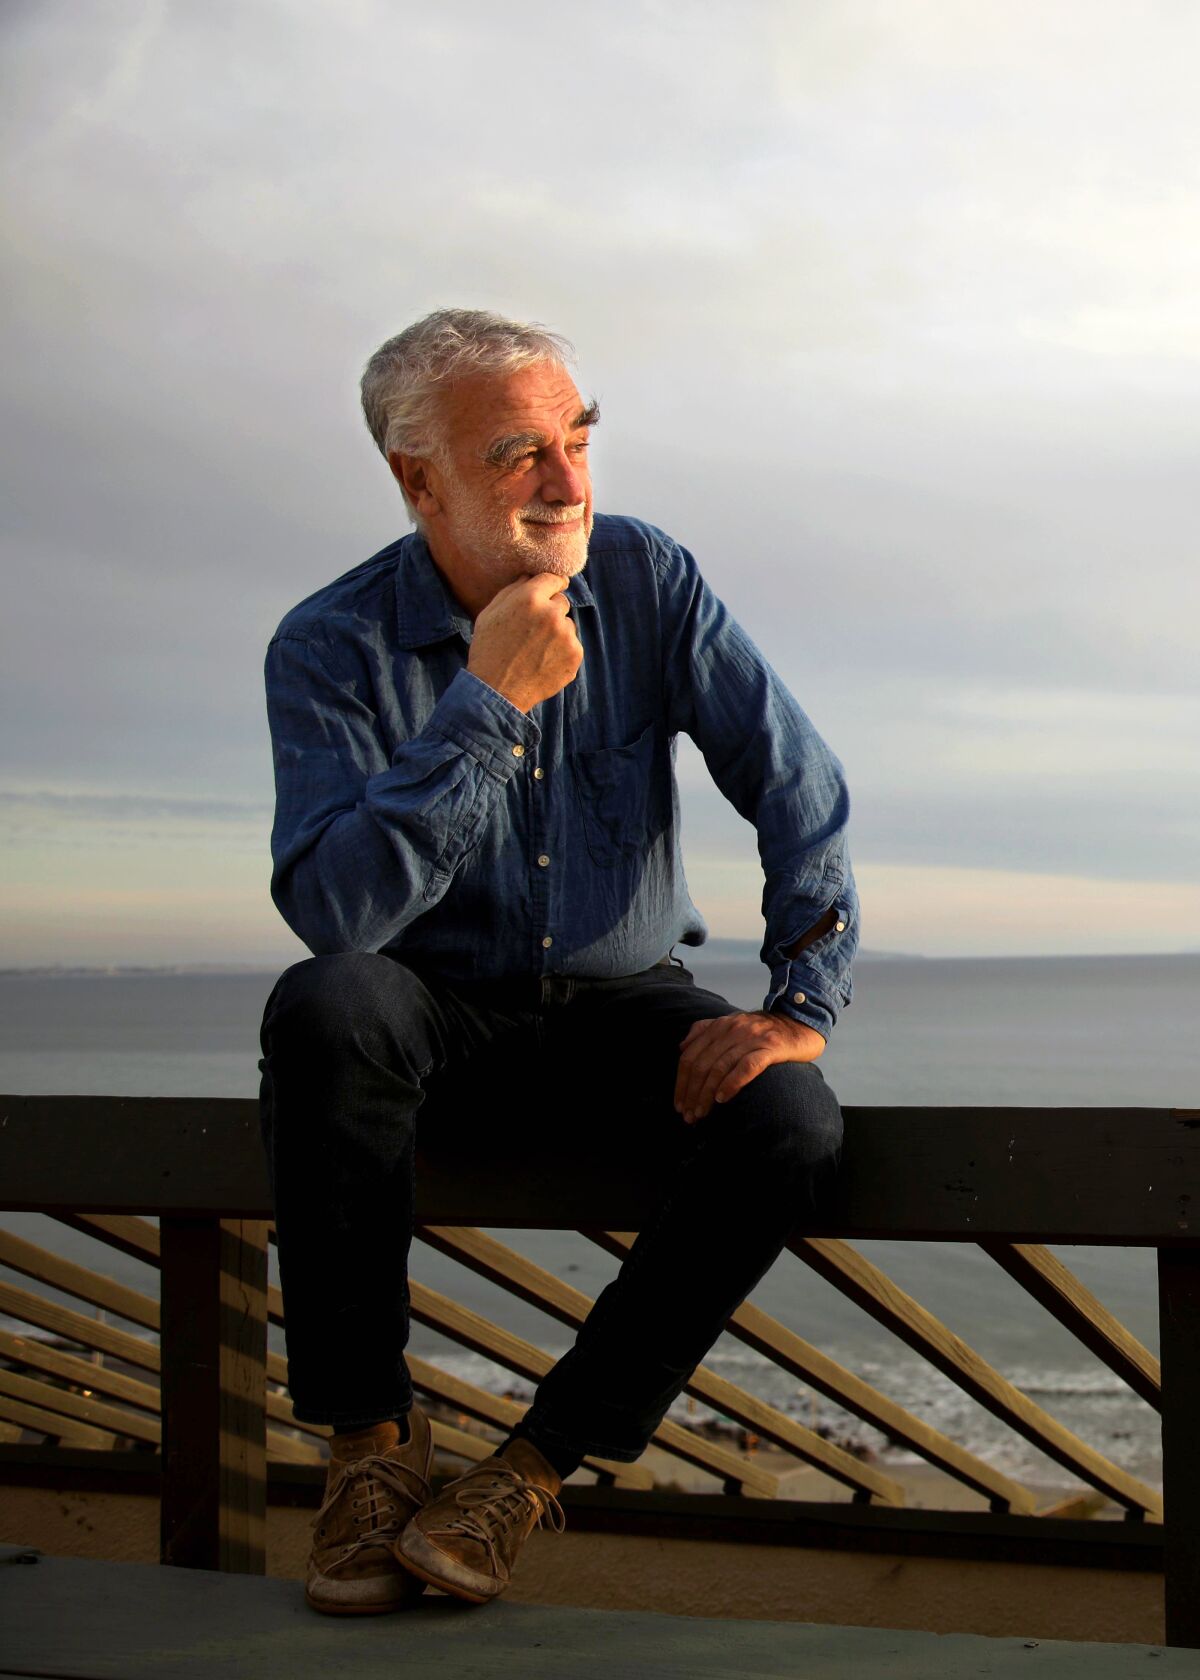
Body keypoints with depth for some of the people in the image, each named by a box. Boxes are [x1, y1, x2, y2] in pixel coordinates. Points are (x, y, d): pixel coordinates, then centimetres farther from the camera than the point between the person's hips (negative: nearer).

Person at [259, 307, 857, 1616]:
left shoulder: (647, 580, -6)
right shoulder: (332, 647, -14)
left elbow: (800, 788, -5)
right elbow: (332, 910, -28)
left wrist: (804, 1003, -17)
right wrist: (486, 705, -30)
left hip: (624, 1007, 2)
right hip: (443, 1018, -2)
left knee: (789, 1120, -28)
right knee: (325, 1006, -36)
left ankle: (538, 1461, -13)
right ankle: (369, 1431, -18)